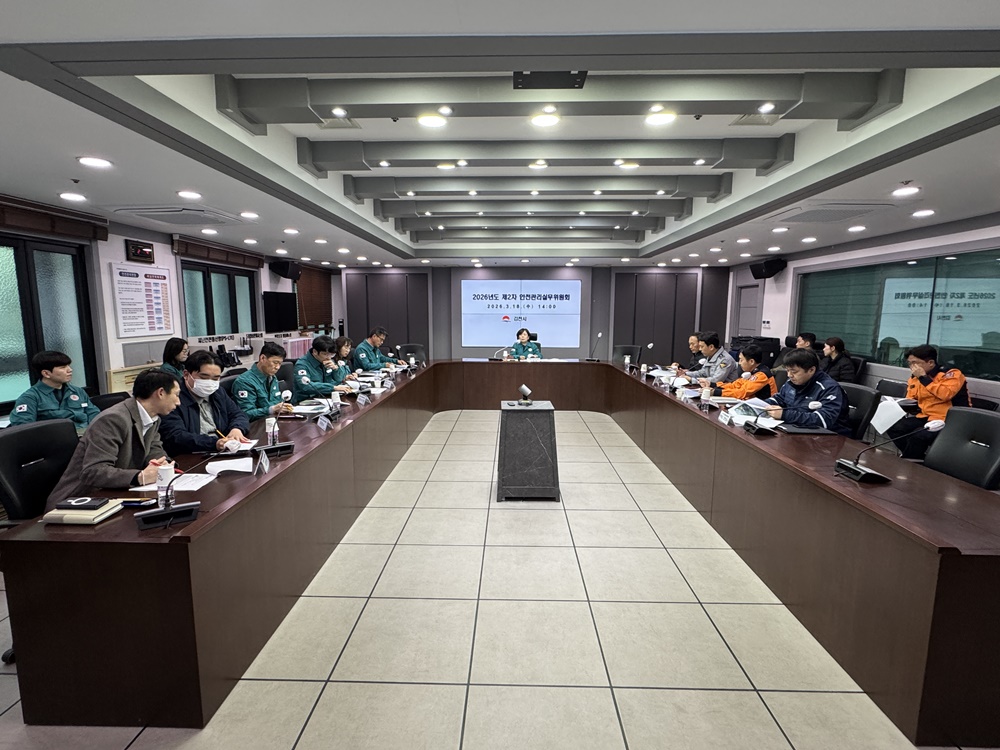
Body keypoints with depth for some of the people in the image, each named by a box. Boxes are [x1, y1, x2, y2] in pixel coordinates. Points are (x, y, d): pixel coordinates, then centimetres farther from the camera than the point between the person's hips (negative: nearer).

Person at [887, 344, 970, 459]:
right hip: (926, 418, 7)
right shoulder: (915, 377, 9)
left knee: (919, 436, -31)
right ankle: (914, 458, 1)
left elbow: (945, 395, -29)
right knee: (894, 428, -12)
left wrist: (923, 377, -22)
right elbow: (911, 400, 21)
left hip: (950, 421, -7)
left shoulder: (952, 373, -10)